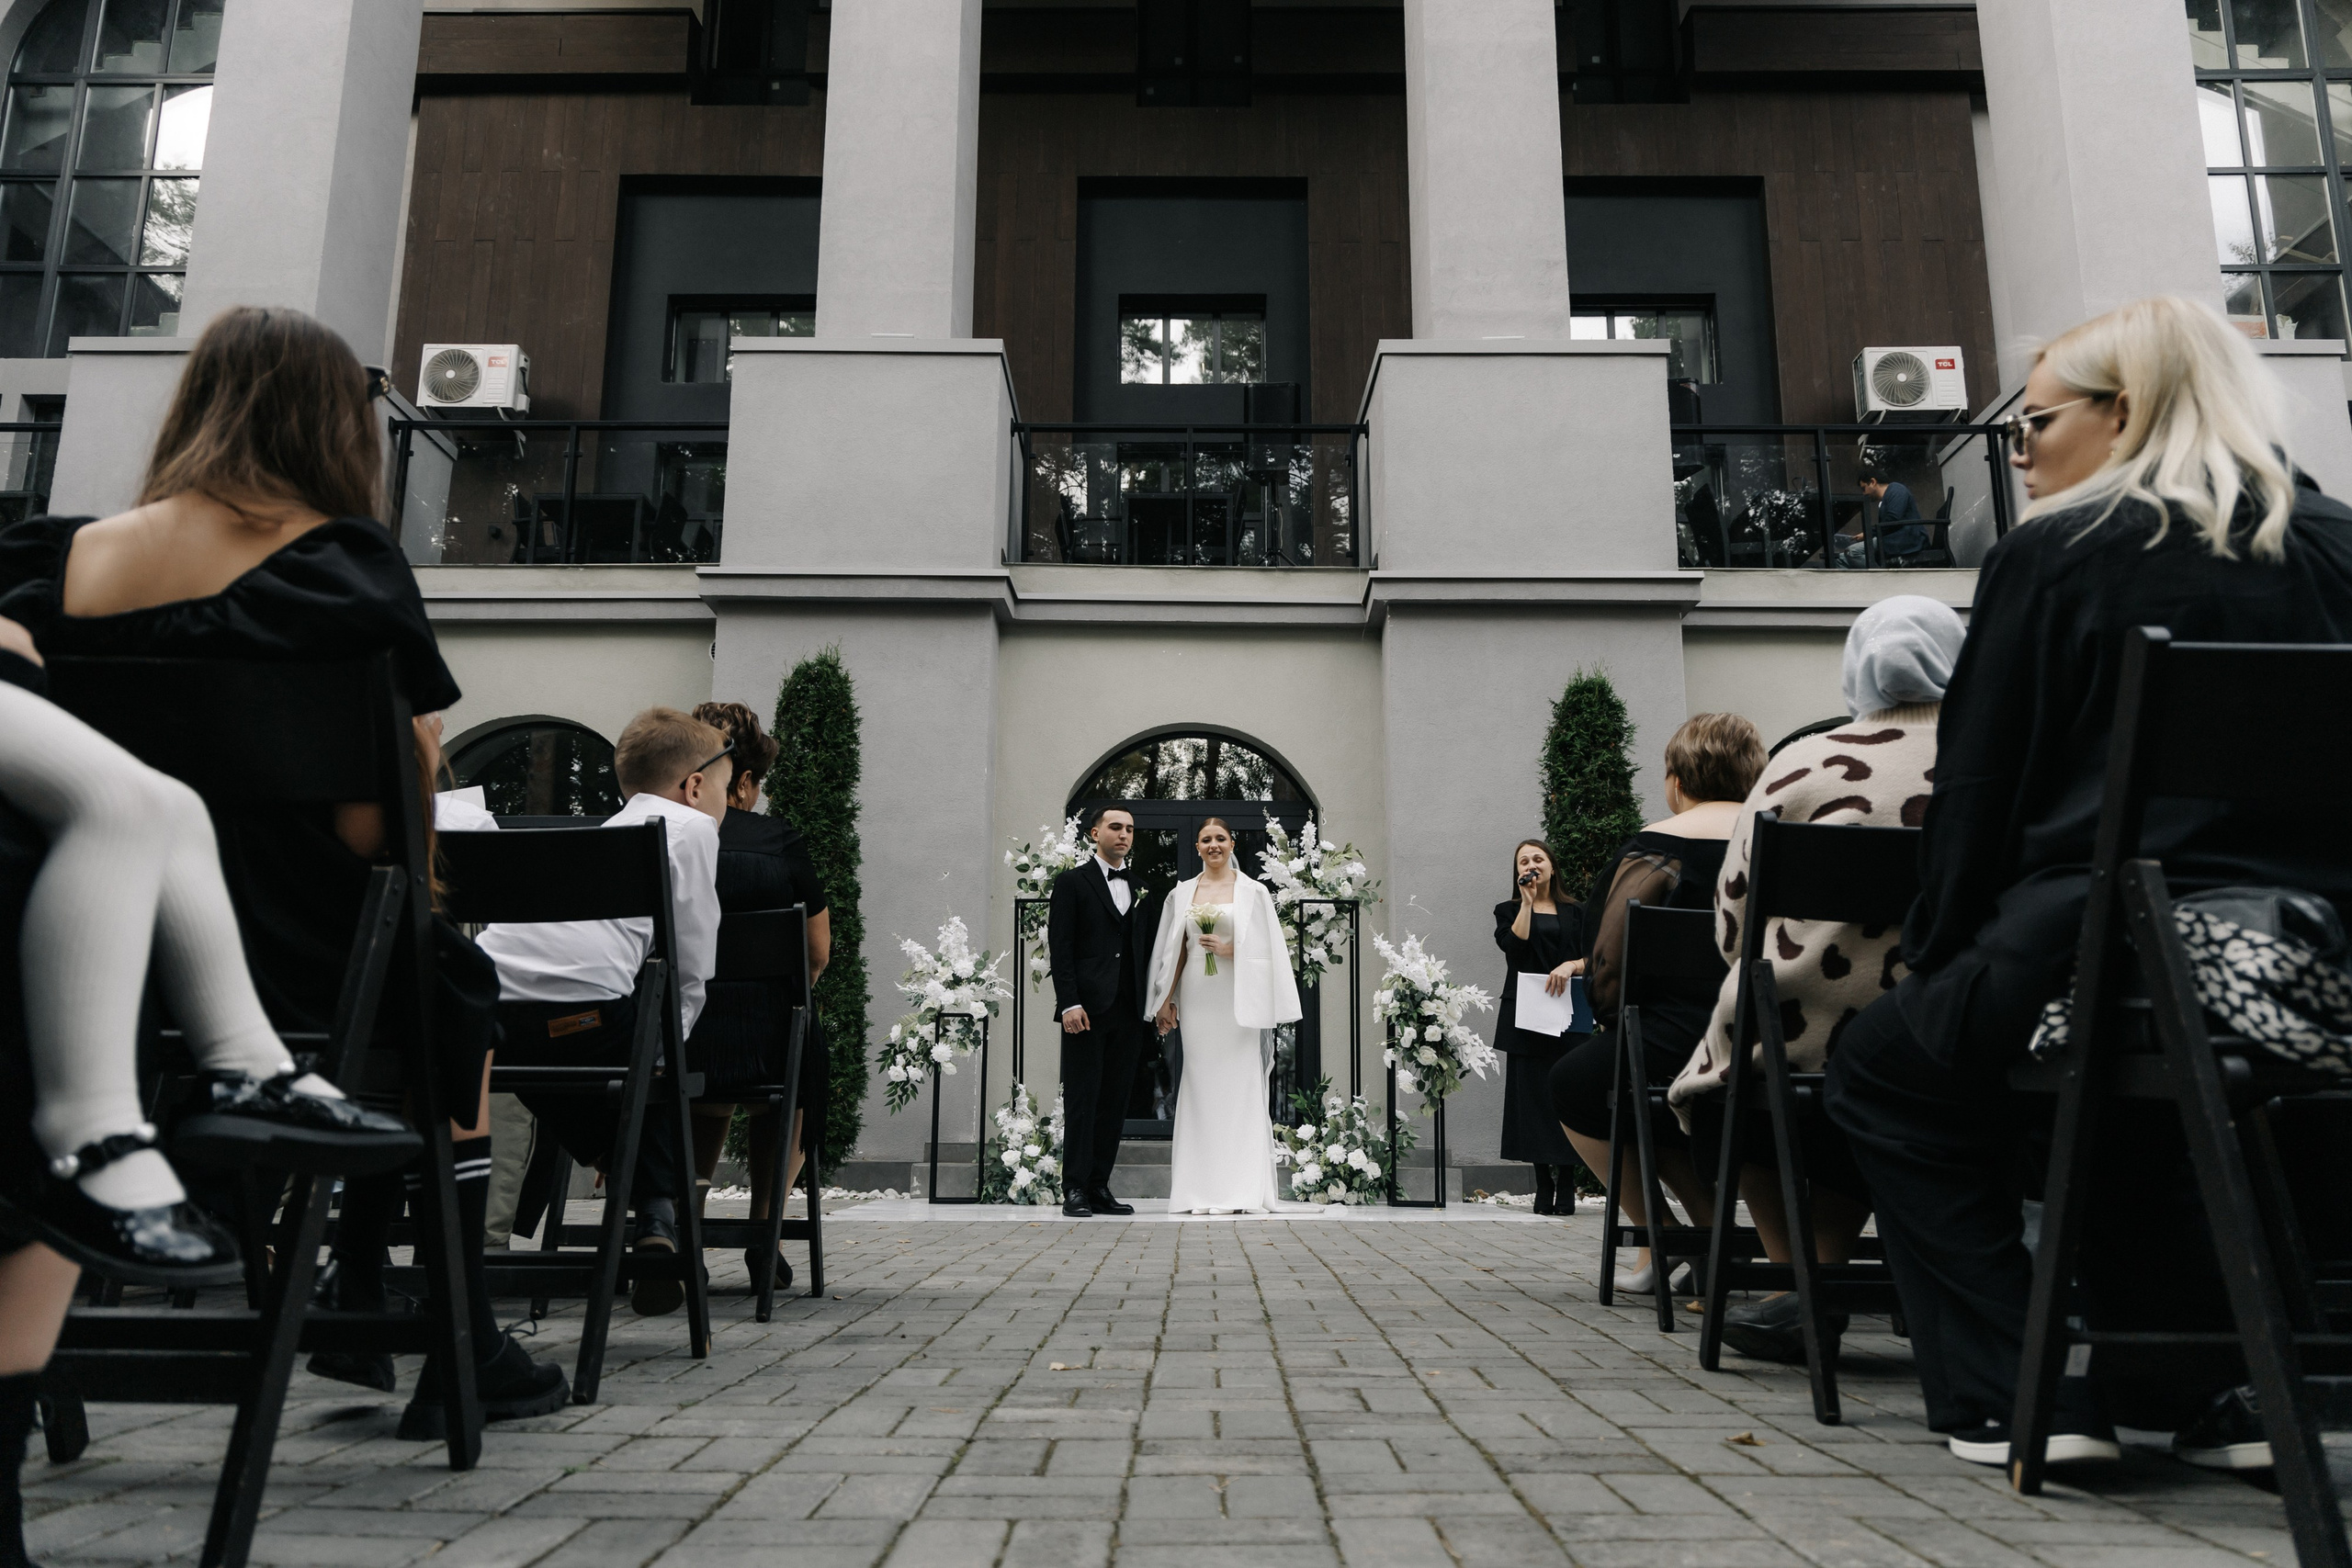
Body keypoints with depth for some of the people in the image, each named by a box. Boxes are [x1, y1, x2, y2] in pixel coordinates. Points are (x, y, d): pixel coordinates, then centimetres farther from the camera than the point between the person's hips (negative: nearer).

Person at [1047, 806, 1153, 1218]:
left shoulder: (1140, 885, 16)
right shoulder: (1072, 882, 1)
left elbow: (1142, 948, 15)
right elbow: (1060, 947, -5)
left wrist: (1151, 1000, 6)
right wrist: (1069, 1003, -14)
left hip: (1127, 1012, 5)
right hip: (1087, 1009, -5)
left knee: (1115, 1101, 7)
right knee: (1081, 1099, -3)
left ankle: (1100, 1187, 13)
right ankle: (1075, 1190, 3)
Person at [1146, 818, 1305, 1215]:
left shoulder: (1253, 892, 4)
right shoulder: (1181, 894, 12)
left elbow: (1268, 949, 2)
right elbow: (1174, 952, 14)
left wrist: (1229, 949, -11)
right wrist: (1166, 1000, 9)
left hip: (1236, 999, -3)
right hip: (1195, 999, 3)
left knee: (1240, 1087, -4)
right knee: (1200, 1086, 2)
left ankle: (1246, 1191, 0)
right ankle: (1202, 1192, 5)